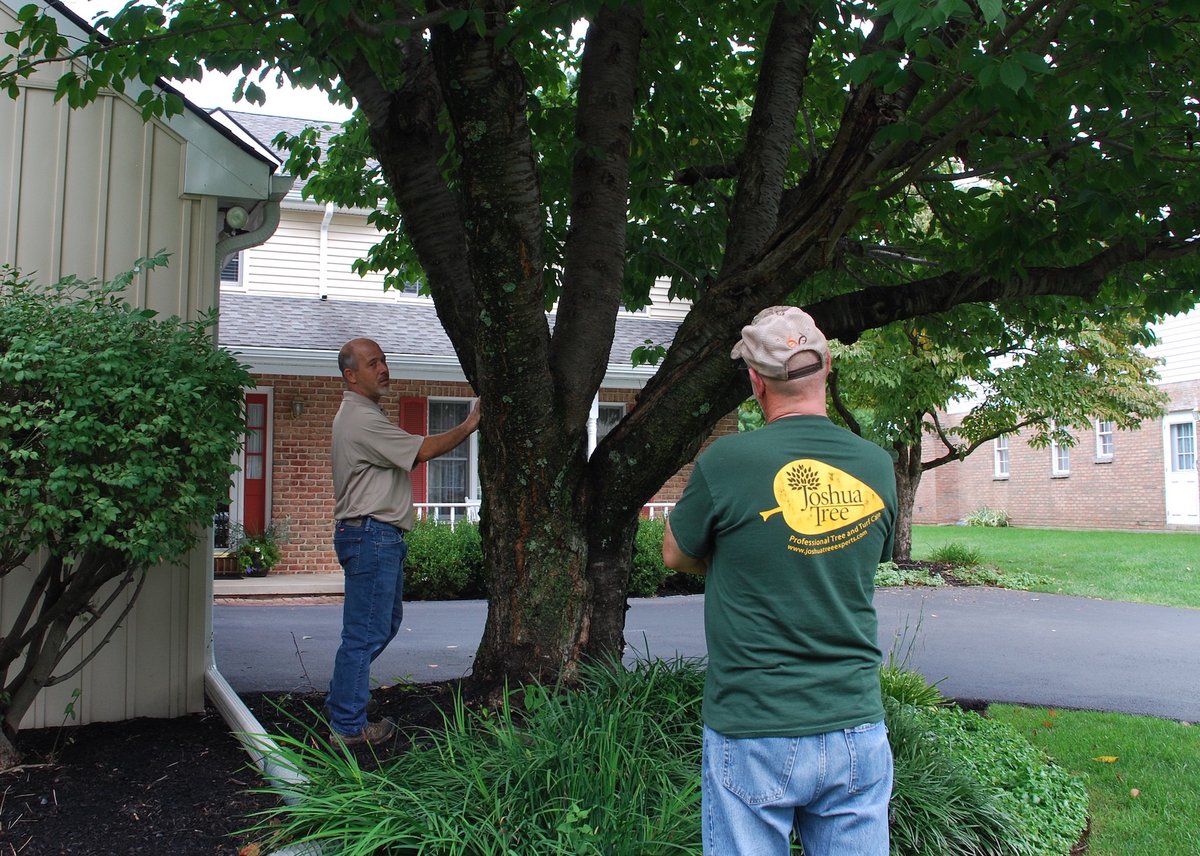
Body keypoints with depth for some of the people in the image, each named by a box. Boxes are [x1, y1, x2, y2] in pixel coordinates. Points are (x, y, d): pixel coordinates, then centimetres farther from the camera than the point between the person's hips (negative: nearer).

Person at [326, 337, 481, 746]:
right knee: (365, 632, -5)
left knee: (386, 621, 20)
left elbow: (404, 458, 24)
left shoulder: (363, 415, 20)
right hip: (371, 535, -11)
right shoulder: (361, 418, -16)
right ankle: (348, 726, 3)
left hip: (381, 536, 11)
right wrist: (469, 425, -8)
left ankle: (340, 702, 29)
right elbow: (422, 451, -16)